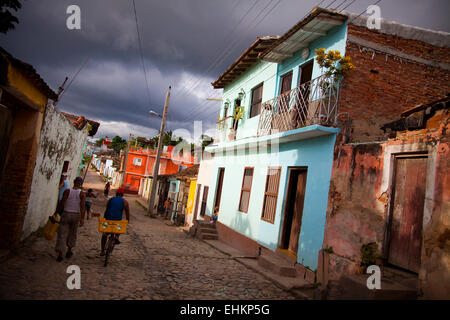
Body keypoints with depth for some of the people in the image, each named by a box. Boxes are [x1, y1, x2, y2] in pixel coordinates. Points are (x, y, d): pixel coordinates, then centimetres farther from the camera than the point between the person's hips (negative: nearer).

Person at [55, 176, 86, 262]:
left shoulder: (67, 191, -6)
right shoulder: (82, 194, -6)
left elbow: (61, 203, -8)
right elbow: (82, 206, -12)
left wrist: (56, 212, 2)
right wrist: (82, 218, -12)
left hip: (66, 214, -1)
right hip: (76, 215, 1)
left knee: (62, 234, 3)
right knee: (72, 234, 19)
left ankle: (60, 254, 0)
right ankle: (69, 251, 29)